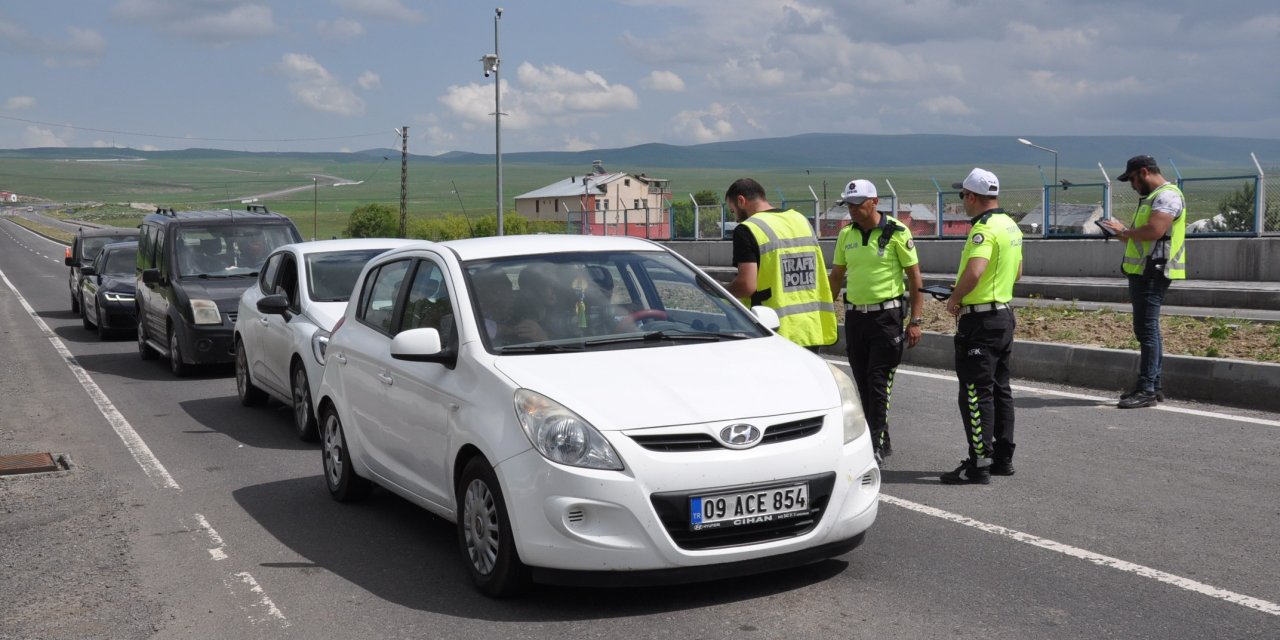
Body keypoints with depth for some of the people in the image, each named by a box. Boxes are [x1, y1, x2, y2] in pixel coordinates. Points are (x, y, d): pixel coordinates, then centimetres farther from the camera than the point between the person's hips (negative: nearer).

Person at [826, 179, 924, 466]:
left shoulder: (896, 232, -7)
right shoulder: (846, 234, 8)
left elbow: (915, 277, -5)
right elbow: (836, 276, 16)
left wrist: (915, 321, -10)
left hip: (886, 316, -6)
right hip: (854, 316, 6)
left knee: (879, 382, -10)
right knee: (864, 383, 9)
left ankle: (876, 447, -8)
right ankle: (881, 441, 21)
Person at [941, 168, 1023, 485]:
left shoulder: (984, 228, -19)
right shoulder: (1010, 225, 12)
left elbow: (974, 271, -33)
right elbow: (1017, 272, 23)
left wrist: (955, 298, -18)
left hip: (980, 320, -10)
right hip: (1004, 314, 10)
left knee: (975, 394, -6)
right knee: (1000, 390, 15)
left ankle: (979, 463, -4)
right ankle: (1003, 457, 22)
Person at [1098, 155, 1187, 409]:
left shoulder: (1167, 196, -12)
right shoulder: (1151, 197, 22)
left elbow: (1154, 231, -25)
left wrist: (1125, 231, -11)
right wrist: (1123, 234, 8)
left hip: (1153, 272, -11)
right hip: (1143, 272, 11)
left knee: (1147, 330, -11)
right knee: (1148, 330, 13)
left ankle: (1147, 390, -11)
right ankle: (1153, 387, 20)